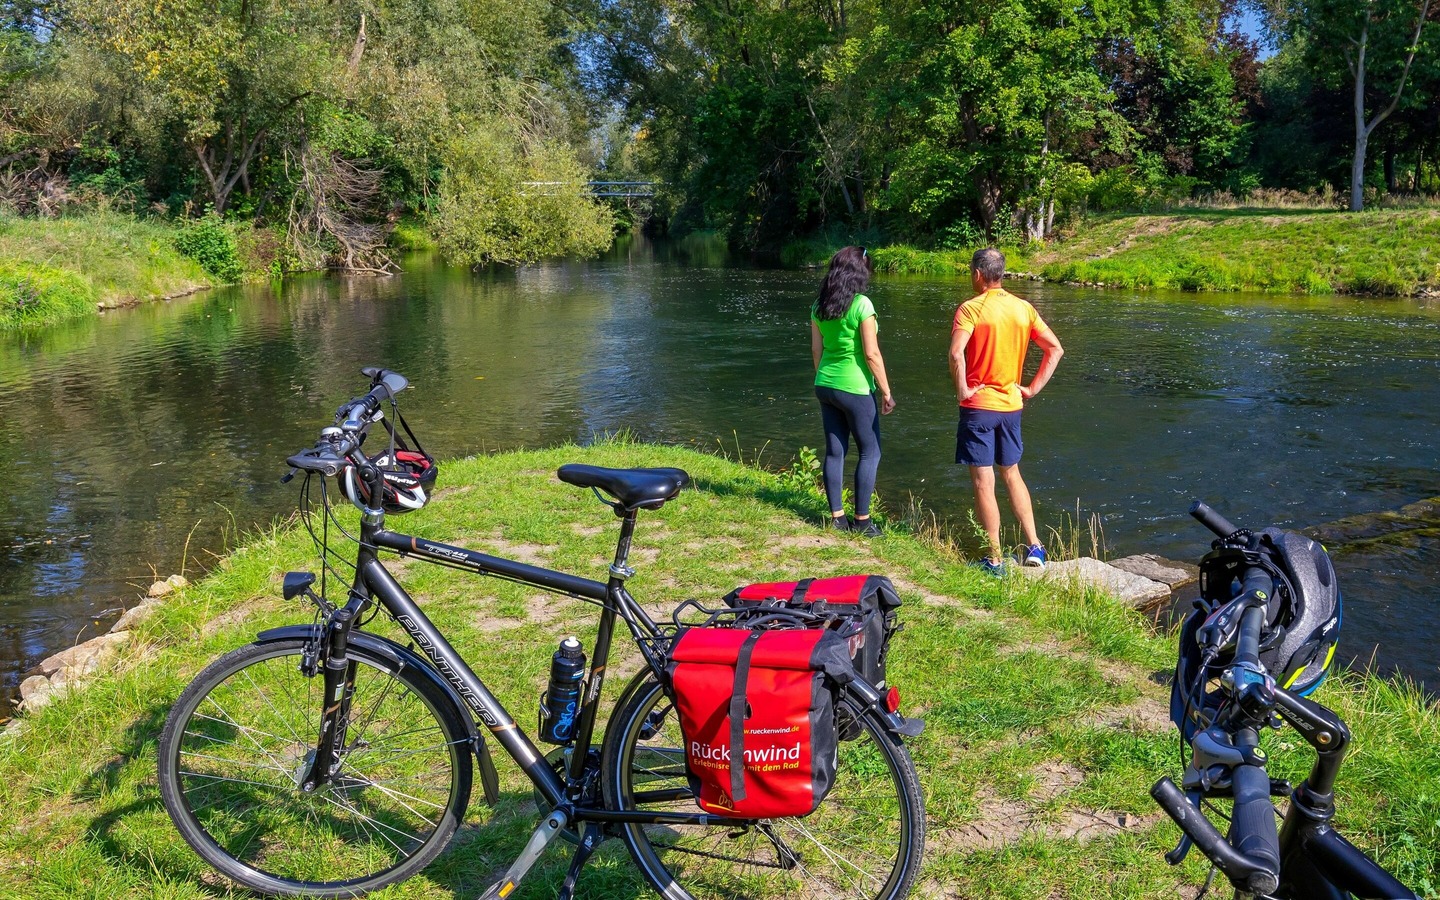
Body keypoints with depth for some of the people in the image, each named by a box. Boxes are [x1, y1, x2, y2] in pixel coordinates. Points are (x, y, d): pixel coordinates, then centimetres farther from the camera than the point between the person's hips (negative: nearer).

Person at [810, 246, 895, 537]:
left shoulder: (819, 306, 3)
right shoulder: (861, 305, -15)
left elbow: (816, 349, 8)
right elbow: (871, 354, -16)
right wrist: (886, 391, -8)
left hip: (825, 385, 6)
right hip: (855, 389, -6)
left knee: (834, 451, 12)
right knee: (870, 452, 6)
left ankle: (837, 517, 18)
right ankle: (862, 519, 8)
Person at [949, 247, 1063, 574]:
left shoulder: (971, 308, -12)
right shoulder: (1024, 308, 5)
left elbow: (956, 354, -27)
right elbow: (1056, 349, 5)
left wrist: (962, 389, -13)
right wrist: (1033, 388, 7)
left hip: (978, 405, -6)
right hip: (1011, 405, 6)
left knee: (983, 483, 2)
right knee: (1012, 474, 21)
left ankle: (995, 560, 7)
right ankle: (1034, 546, 17)